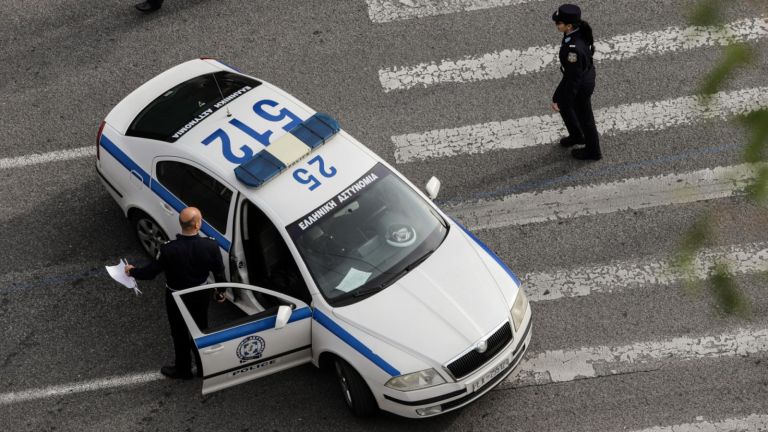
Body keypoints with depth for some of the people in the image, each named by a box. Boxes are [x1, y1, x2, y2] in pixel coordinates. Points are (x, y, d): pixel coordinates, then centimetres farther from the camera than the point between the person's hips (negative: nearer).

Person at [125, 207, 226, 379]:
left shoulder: (169, 250, -31)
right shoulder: (210, 246, -25)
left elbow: (149, 272, -17)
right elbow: (219, 273, -10)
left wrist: (132, 271, 5)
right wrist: (221, 292, 10)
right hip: (201, 295, 2)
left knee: (180, 334, 21)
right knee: (201, 330, 26)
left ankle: (183, 370, 42)